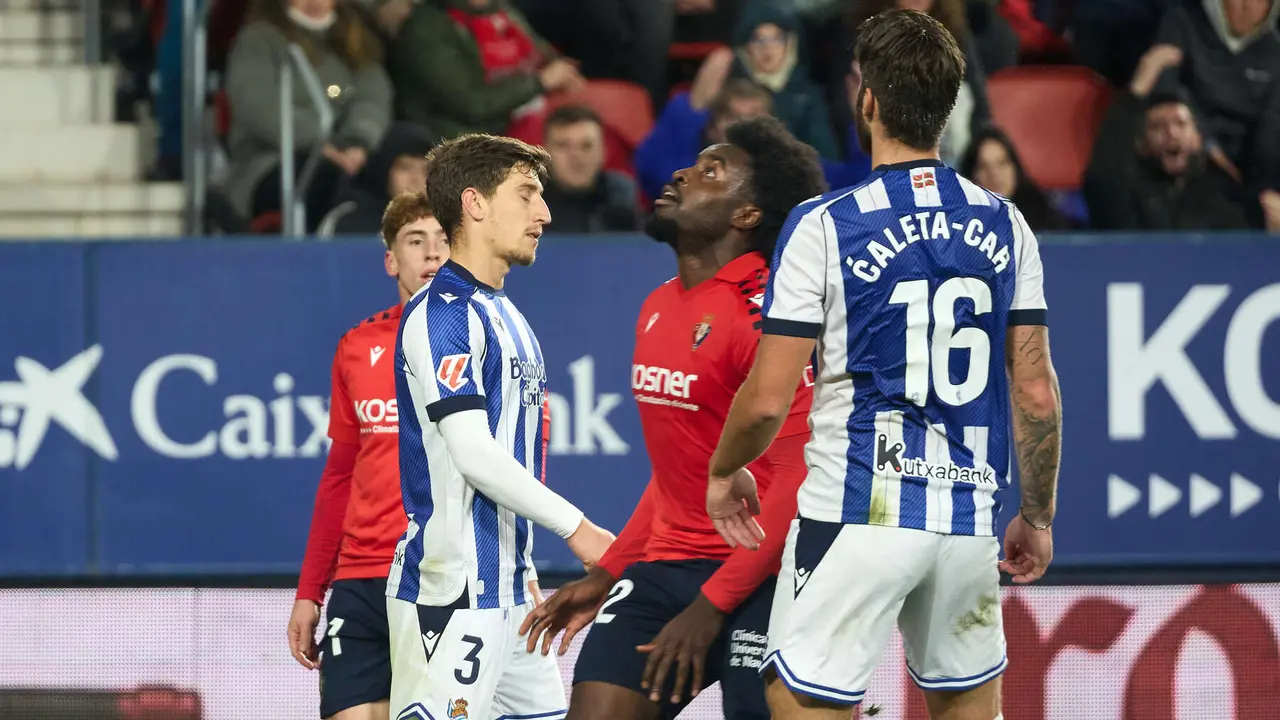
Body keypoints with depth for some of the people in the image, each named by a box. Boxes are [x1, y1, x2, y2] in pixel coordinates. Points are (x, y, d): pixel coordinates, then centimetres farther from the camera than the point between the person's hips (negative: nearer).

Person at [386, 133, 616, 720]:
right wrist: (576, 528, -15)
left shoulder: (507, 318, 19)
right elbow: (472, 455, -19)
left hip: (507, 591, 10)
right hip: (450, 591, -10)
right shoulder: (443, 314, -11)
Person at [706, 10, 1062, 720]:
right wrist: (1038, 515, 19)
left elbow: (767, 399, -7)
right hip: (970, 520, 5)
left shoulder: (823, 226, -9)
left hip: (857, 519, -5)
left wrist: (723, 472, 12)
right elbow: (1037, 396, 6)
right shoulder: (1005, 227, 4)